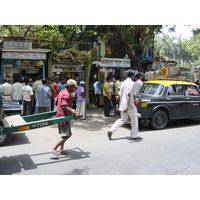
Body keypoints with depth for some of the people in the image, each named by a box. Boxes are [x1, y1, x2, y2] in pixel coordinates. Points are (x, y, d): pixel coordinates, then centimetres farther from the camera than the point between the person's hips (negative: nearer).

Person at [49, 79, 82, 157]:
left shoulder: (61, 92, 13)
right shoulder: (67, 94, -18)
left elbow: (57, 103, 23)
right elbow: (64, 106, -28)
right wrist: (74, 112, -31)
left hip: (59, 115, 10)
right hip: (64, 116, -10)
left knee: (63, 134, 18)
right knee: (67, 135, -6)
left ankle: (61, 150, 22)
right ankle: (53, 148, -7)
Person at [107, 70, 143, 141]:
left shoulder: (123, 83, 13)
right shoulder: (131, 83, -11)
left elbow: (120, 94, 15)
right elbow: (129, 94, -21)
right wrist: (127, 105, -26)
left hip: (122, 105, 8)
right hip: (130, 105, -8)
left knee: (123, 119, 15)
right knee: (134, 119, 8)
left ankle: (111, 130, 2)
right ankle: (134, 135, 15)